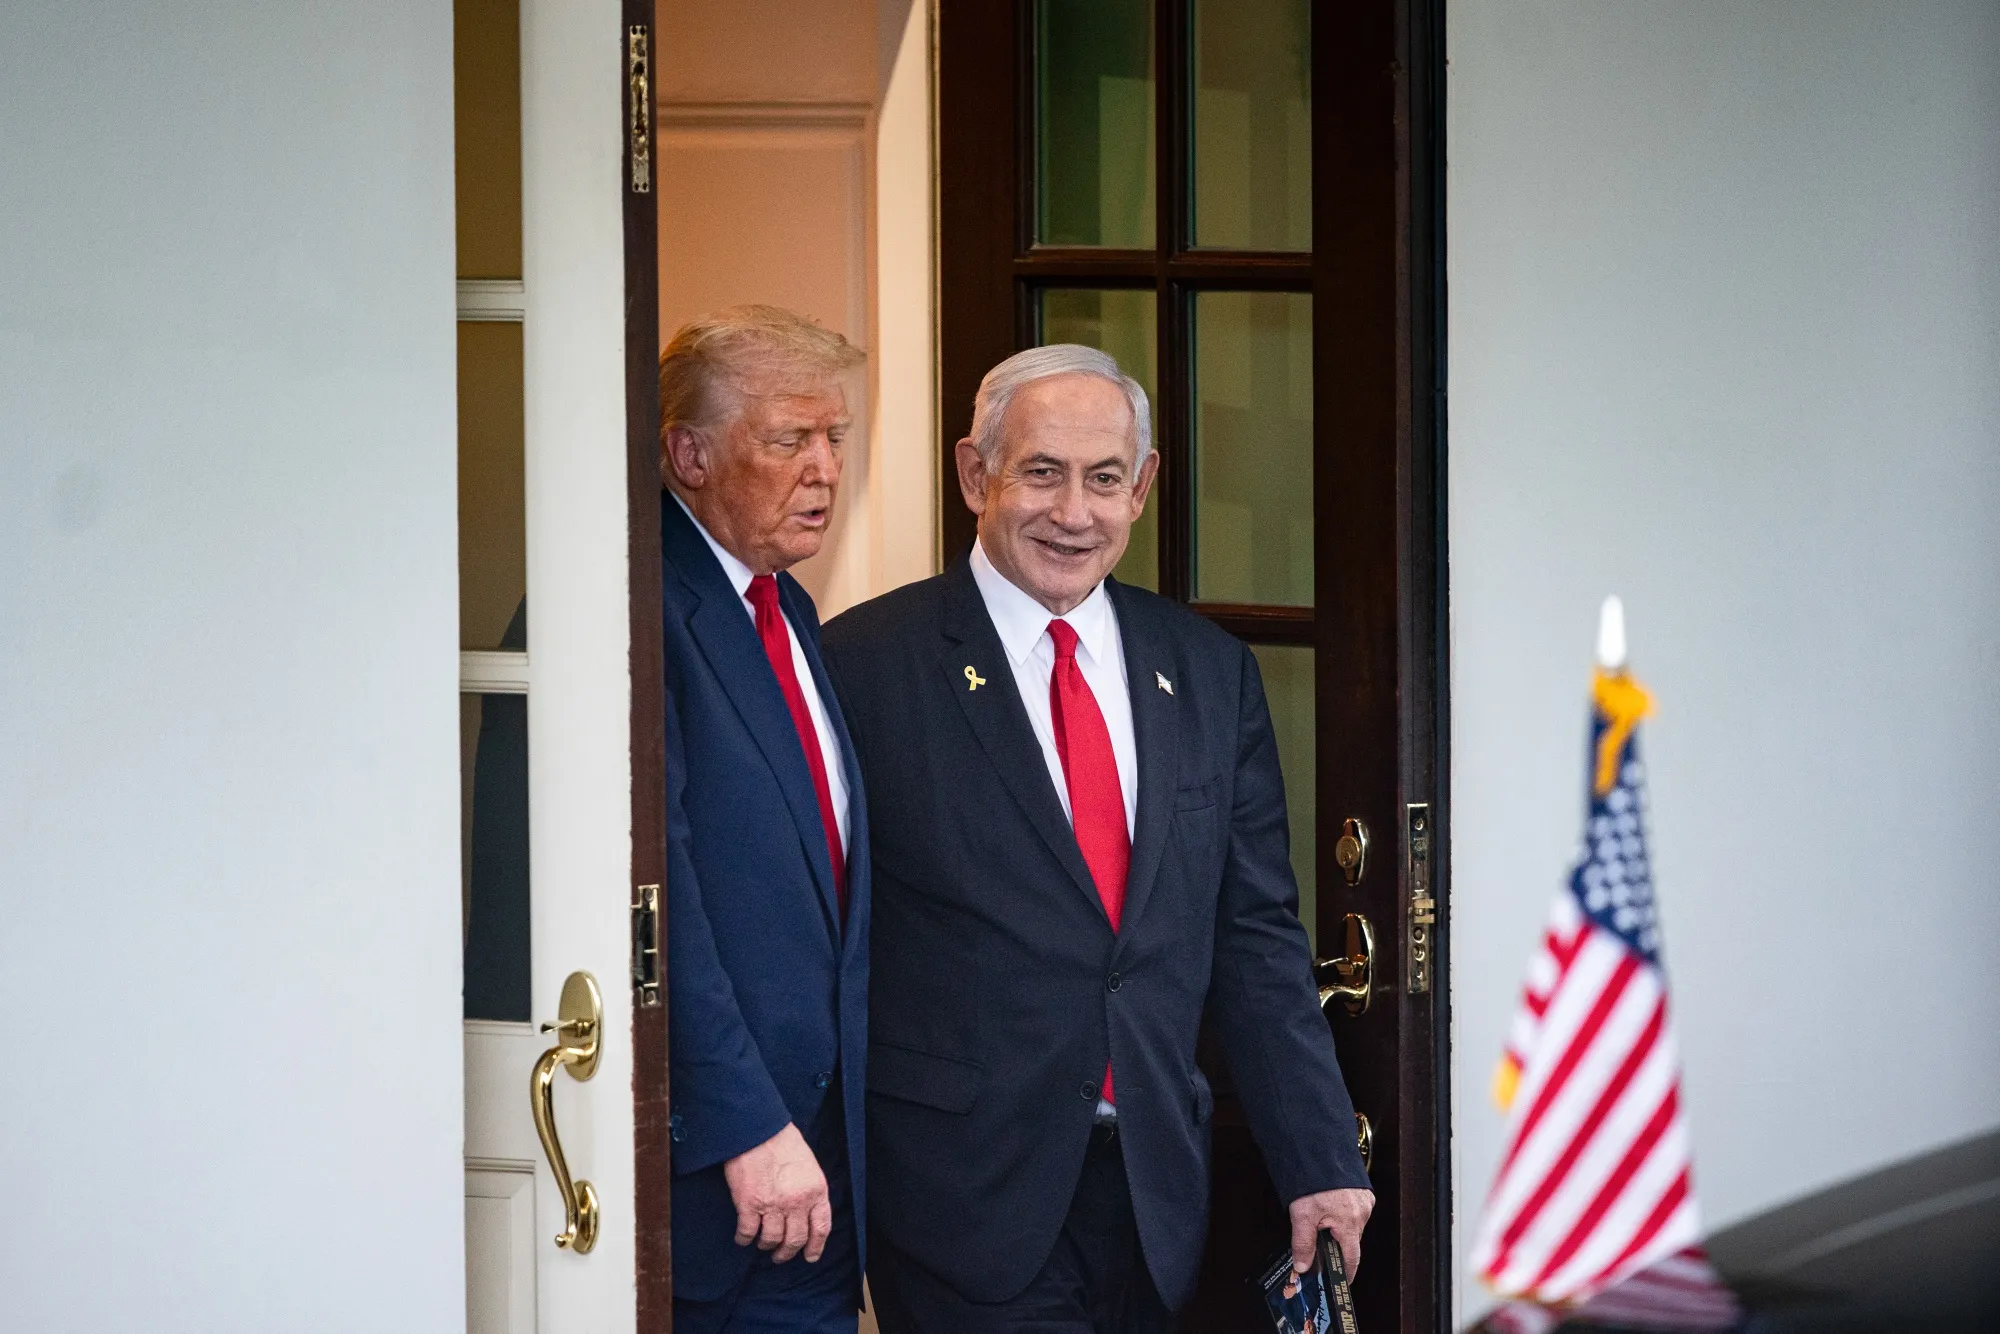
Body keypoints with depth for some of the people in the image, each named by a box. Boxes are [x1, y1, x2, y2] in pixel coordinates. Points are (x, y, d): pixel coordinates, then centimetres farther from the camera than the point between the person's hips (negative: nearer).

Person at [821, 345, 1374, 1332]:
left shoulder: (1209, 674, 11)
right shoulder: (870, 666, -4)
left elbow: (1257, 942, 12)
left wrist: (1321, 1166, 7)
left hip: (1153, 1196, 4)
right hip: (964, 1199, -4)